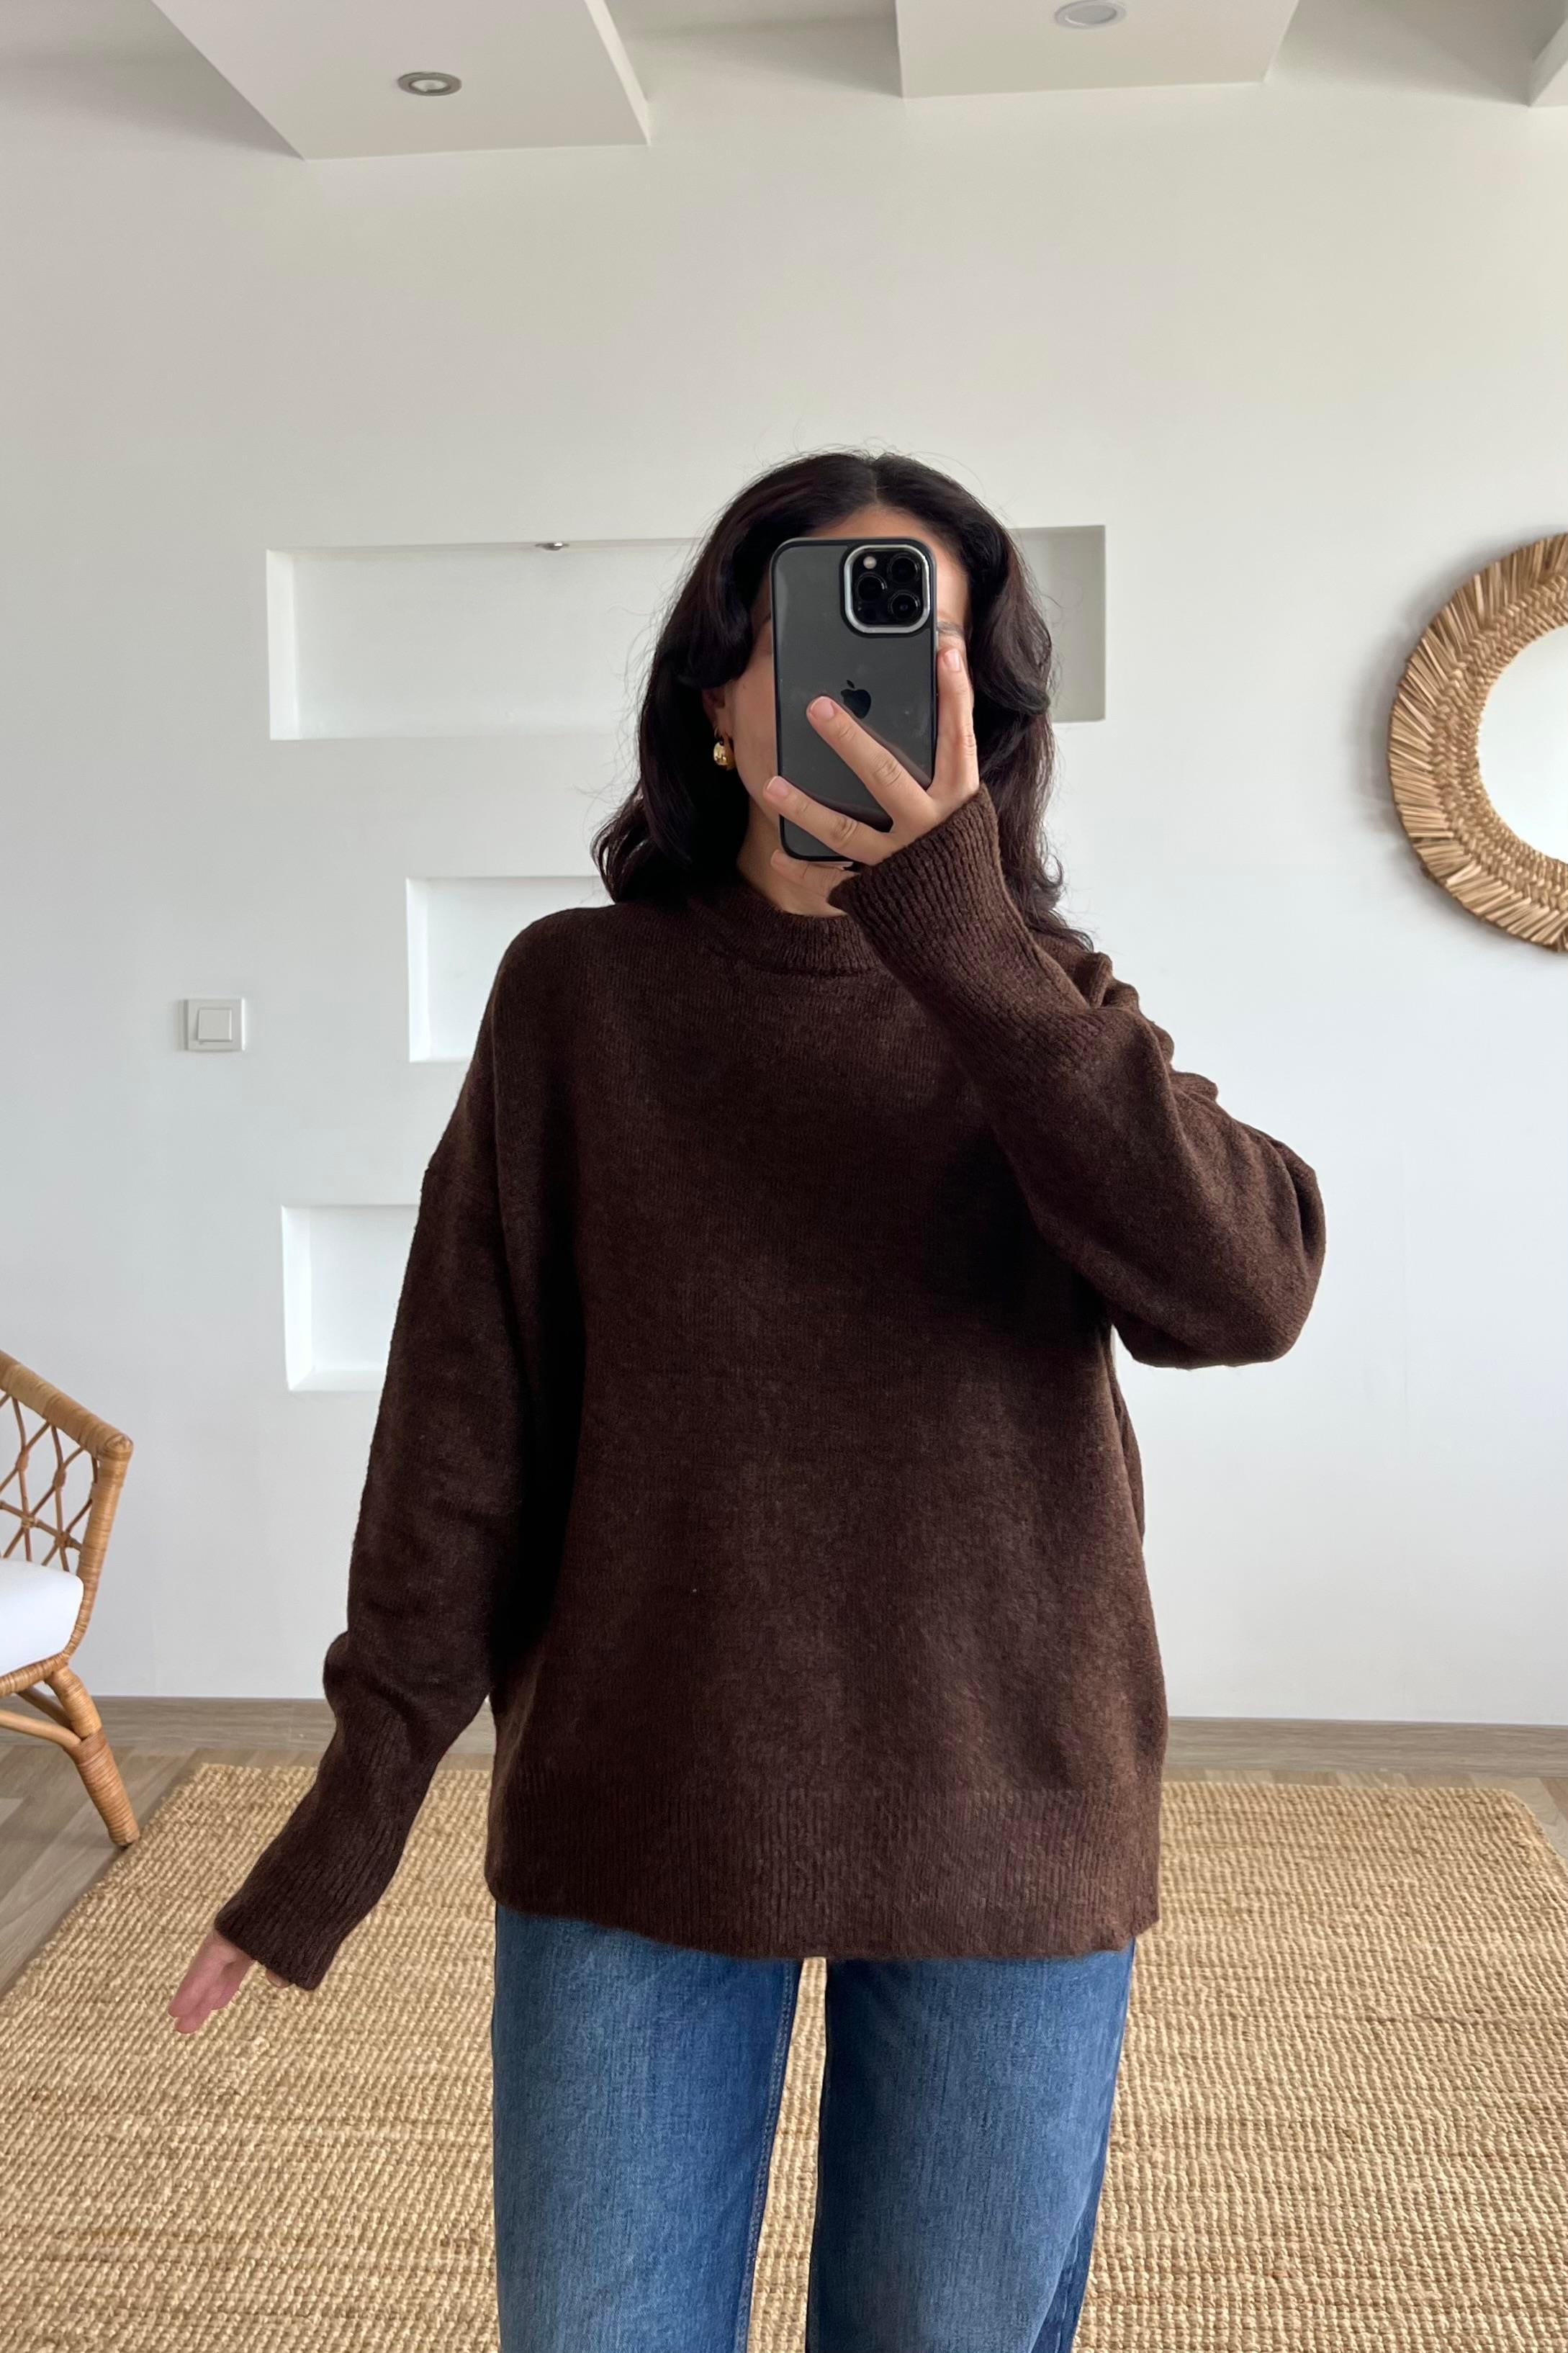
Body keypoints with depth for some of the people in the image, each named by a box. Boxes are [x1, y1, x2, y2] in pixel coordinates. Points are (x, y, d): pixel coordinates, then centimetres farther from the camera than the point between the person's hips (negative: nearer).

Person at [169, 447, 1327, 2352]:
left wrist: (960, 938, -23)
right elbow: (468, 1407, -3)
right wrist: (364, 1794, -6)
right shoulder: (579, 995, -1)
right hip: (635, 1820, 0)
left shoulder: (1039, 998, 2)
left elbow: (1247, 1290, -16)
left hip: (1003, 1825, 1)